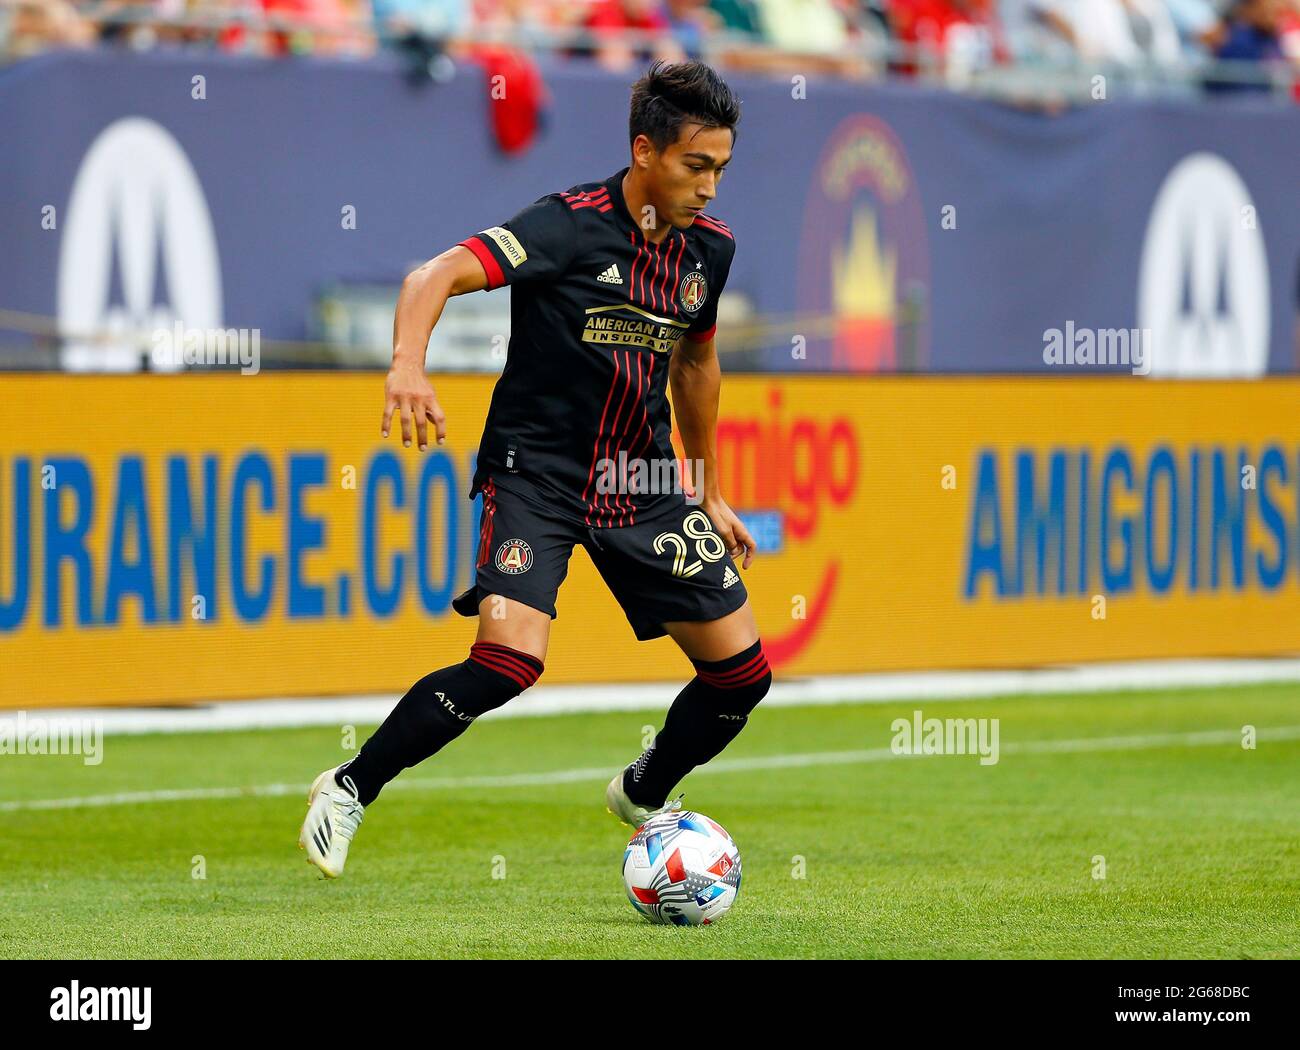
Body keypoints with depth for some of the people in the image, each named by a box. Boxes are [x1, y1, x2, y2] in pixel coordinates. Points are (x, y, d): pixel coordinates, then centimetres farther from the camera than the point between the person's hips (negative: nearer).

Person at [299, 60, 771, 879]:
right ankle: (350, 790, -8)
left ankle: (646, 795, 34)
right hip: (535, 470, -6)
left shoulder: (710, 245, 3)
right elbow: (439, 275, -29)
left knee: (743, 672, 5)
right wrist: (408, 366, -48)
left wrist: (709, 492, 27)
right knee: (510, 663, -26)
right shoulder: (571, 224, -17)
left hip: (641, 482, 6)